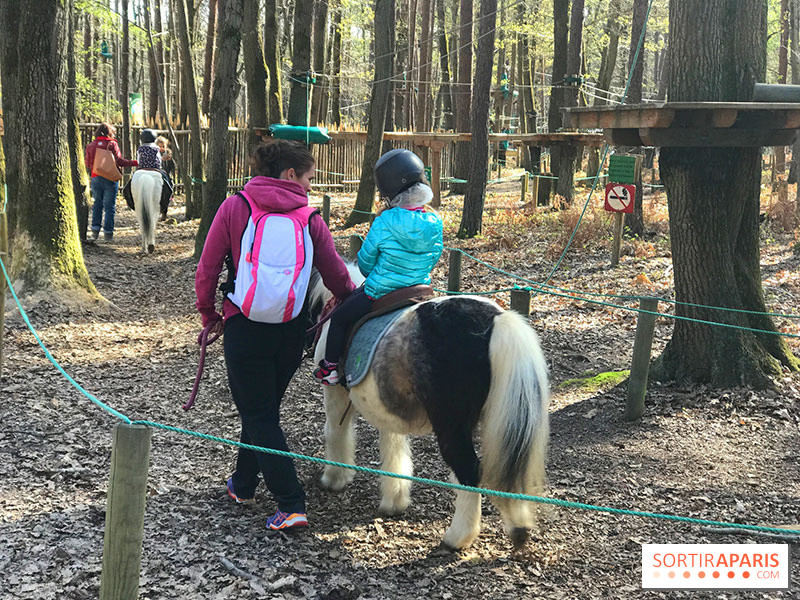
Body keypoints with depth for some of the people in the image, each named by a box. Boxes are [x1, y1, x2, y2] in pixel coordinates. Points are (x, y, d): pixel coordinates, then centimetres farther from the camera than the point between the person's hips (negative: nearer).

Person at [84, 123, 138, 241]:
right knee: (109, 206, 2)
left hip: (95, 178, 4)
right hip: (110, 178, -3)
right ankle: (108, 233, 1)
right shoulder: (112, 144, -5)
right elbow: (119, 161, -12)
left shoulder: (90, 146, 6)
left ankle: (95, 229, 10)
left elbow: (87, 164, 8)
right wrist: (134, 163, -6)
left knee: (97, 204, 16)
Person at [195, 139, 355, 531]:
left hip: (244, 326, -2)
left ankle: (291, 505, -2)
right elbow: (337, 277, 1)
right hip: (292, 330, 3)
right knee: (265, 407, 21)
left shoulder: (235, 208, -3)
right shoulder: (309, 218, -1)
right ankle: (243, 484, 38)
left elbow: (207, 270, -2)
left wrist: (209, 315, 12)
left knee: (258, 414, 4)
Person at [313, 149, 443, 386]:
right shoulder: (434, 223, -8)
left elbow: (365, 262, -8)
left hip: (379, 294, -5)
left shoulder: (384, 222, -20)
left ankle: (330, 368, 25)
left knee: (340, 317, 18)